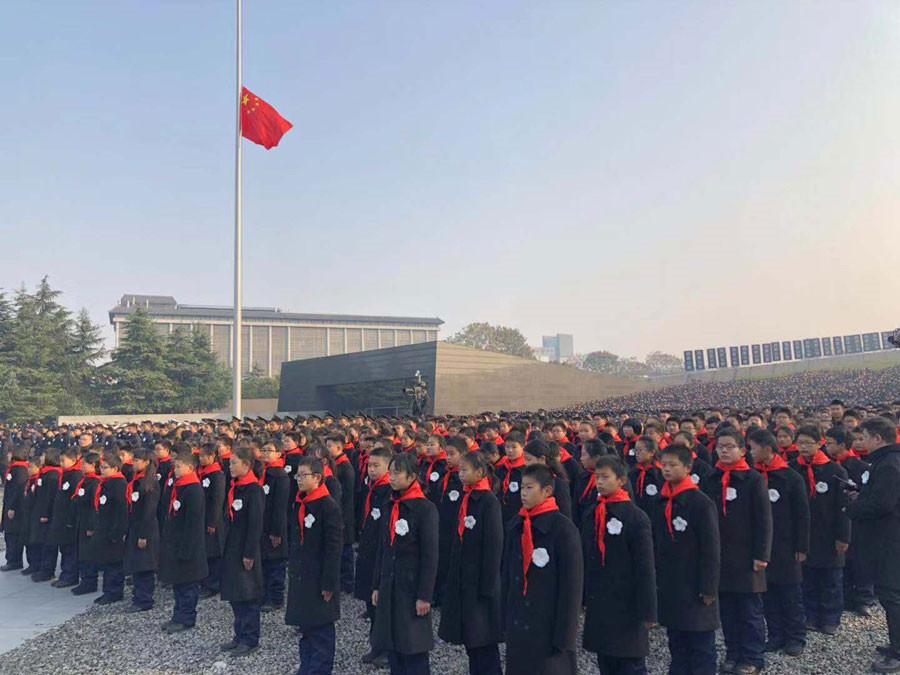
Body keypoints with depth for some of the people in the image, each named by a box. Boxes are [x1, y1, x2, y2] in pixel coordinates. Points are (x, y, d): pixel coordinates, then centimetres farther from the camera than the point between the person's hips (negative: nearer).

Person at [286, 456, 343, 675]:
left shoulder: (329, 506, -17)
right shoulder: (298, 504, 8)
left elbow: (334, 548, -17)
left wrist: (329, 583, -17)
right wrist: (293, 572, 15)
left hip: (320, 580, -8)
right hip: (301, 578, 8)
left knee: (321, 632, 3)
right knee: (305, 627, 17)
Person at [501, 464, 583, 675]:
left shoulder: (563, 528, -12)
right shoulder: (515, 526, 6)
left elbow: (572, 584, -12)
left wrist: (564, 635, -13)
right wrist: (505, 618, 10)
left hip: (549, 626, -6)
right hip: (518, 625, 6)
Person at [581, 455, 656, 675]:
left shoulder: (636, 517, -10)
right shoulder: (591, 515, 7)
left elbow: (645, 568, -11)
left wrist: (648, 611, -13)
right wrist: (583, 599, 11)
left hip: (626, 605, -6)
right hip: (598, 605, 6)